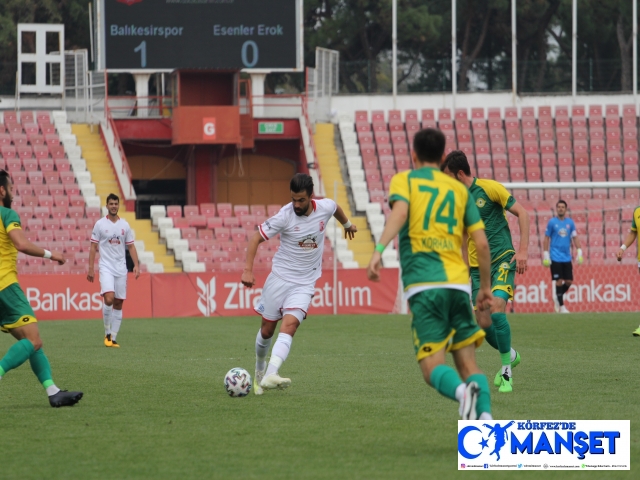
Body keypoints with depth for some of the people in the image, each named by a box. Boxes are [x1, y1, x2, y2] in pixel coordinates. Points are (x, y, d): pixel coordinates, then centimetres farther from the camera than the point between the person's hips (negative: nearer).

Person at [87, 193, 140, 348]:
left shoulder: (125, 225, 8)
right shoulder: (100, 224, 1)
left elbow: (131, 246, 11)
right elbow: (93, 247, 3)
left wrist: (136, 265, 0)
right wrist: (91, 268, -3)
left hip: (121, 268, 3)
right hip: (106, 267, -3)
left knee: (118, 303, 2)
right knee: (109, 298, -22)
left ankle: (113, 338, 7)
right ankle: (107, 333, -6)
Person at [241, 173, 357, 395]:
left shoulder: (325, 207, -8)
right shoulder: (284, 216, -16)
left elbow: (336, 208, 18)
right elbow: (256, 238, -12)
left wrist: (347, 224, 39)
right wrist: (248, 270, -23)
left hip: (305, 283, 1)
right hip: (279, 277, -1)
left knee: (289, 325, -21)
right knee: (267, 328, 8)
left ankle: (270, 376, -36)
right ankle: (259, 369, 37)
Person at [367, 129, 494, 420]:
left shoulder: (404, 180, 11)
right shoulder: (459, 189, 19)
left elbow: (399, 212, -12)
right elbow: (481, 243, 14)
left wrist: (379, 249, -23)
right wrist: (486, 287, 24)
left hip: (424, 286, -3)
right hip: (458, 284, 3)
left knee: (433, 367, -5)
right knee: (468, 364, 6)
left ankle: (461, 391, -38)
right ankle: (485, 416, -19)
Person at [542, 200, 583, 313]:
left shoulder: (570, 223, 7)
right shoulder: (552, 222, -1)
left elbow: (575, 237, 11)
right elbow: (546, 238, 2)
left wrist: (579, 252, 2)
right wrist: (546, 254, -2)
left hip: (567, 257, 4)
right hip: (556, 257, -4)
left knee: (569, 281, 1)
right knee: (559, 281, -6)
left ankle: (558, 298, 26)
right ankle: (561, 306, 2)